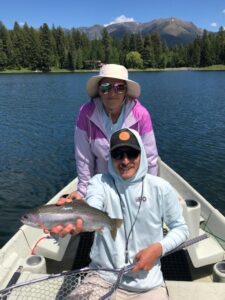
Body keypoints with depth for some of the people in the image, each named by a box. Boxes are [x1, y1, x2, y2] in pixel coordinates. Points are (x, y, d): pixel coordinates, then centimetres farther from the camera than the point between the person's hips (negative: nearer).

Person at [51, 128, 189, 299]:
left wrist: (158, 248, -14)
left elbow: (180, 228, 3)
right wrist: (79, 221, -51)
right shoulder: (100, 182, -8)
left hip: (148, 284, 1)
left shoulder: (160, 187, -7)